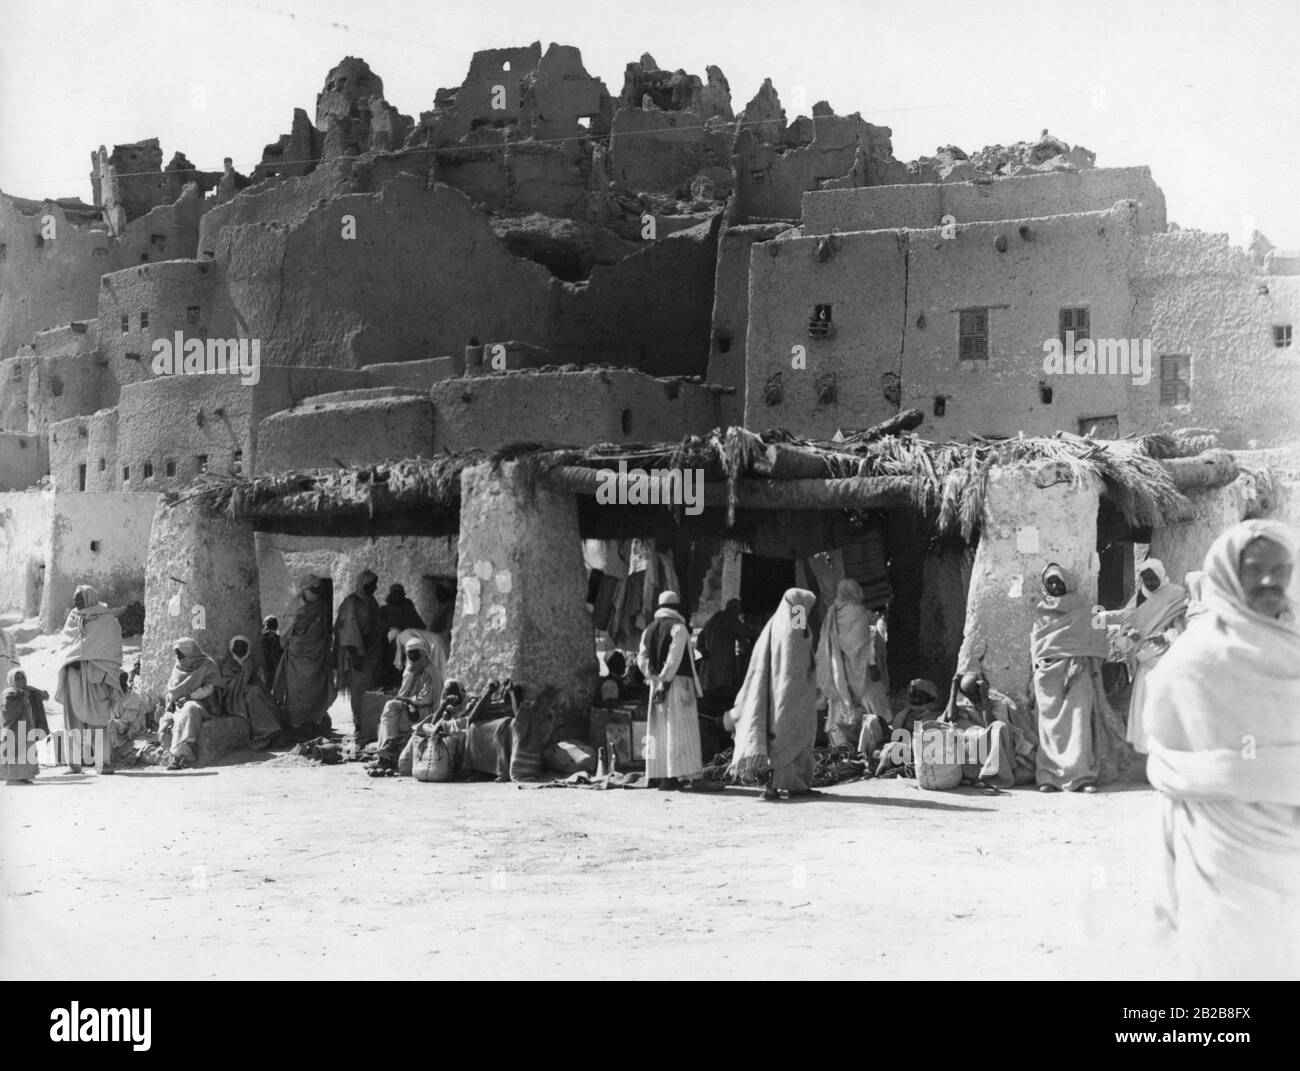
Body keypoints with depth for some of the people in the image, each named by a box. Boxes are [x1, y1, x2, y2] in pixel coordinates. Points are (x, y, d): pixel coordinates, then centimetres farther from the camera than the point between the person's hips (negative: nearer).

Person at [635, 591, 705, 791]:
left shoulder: (649, 629, 12)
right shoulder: (678, 627, -8)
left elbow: (642, 658, 5)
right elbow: (674, 658, -17)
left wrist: (654, 678, 1)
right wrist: (665, 680, -16)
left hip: (657, 684, 6)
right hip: (677, 683, -6)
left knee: (658, 728, 10)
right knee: (677, 728, -5)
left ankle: (656, 774, 10)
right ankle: (672, 776, -10)